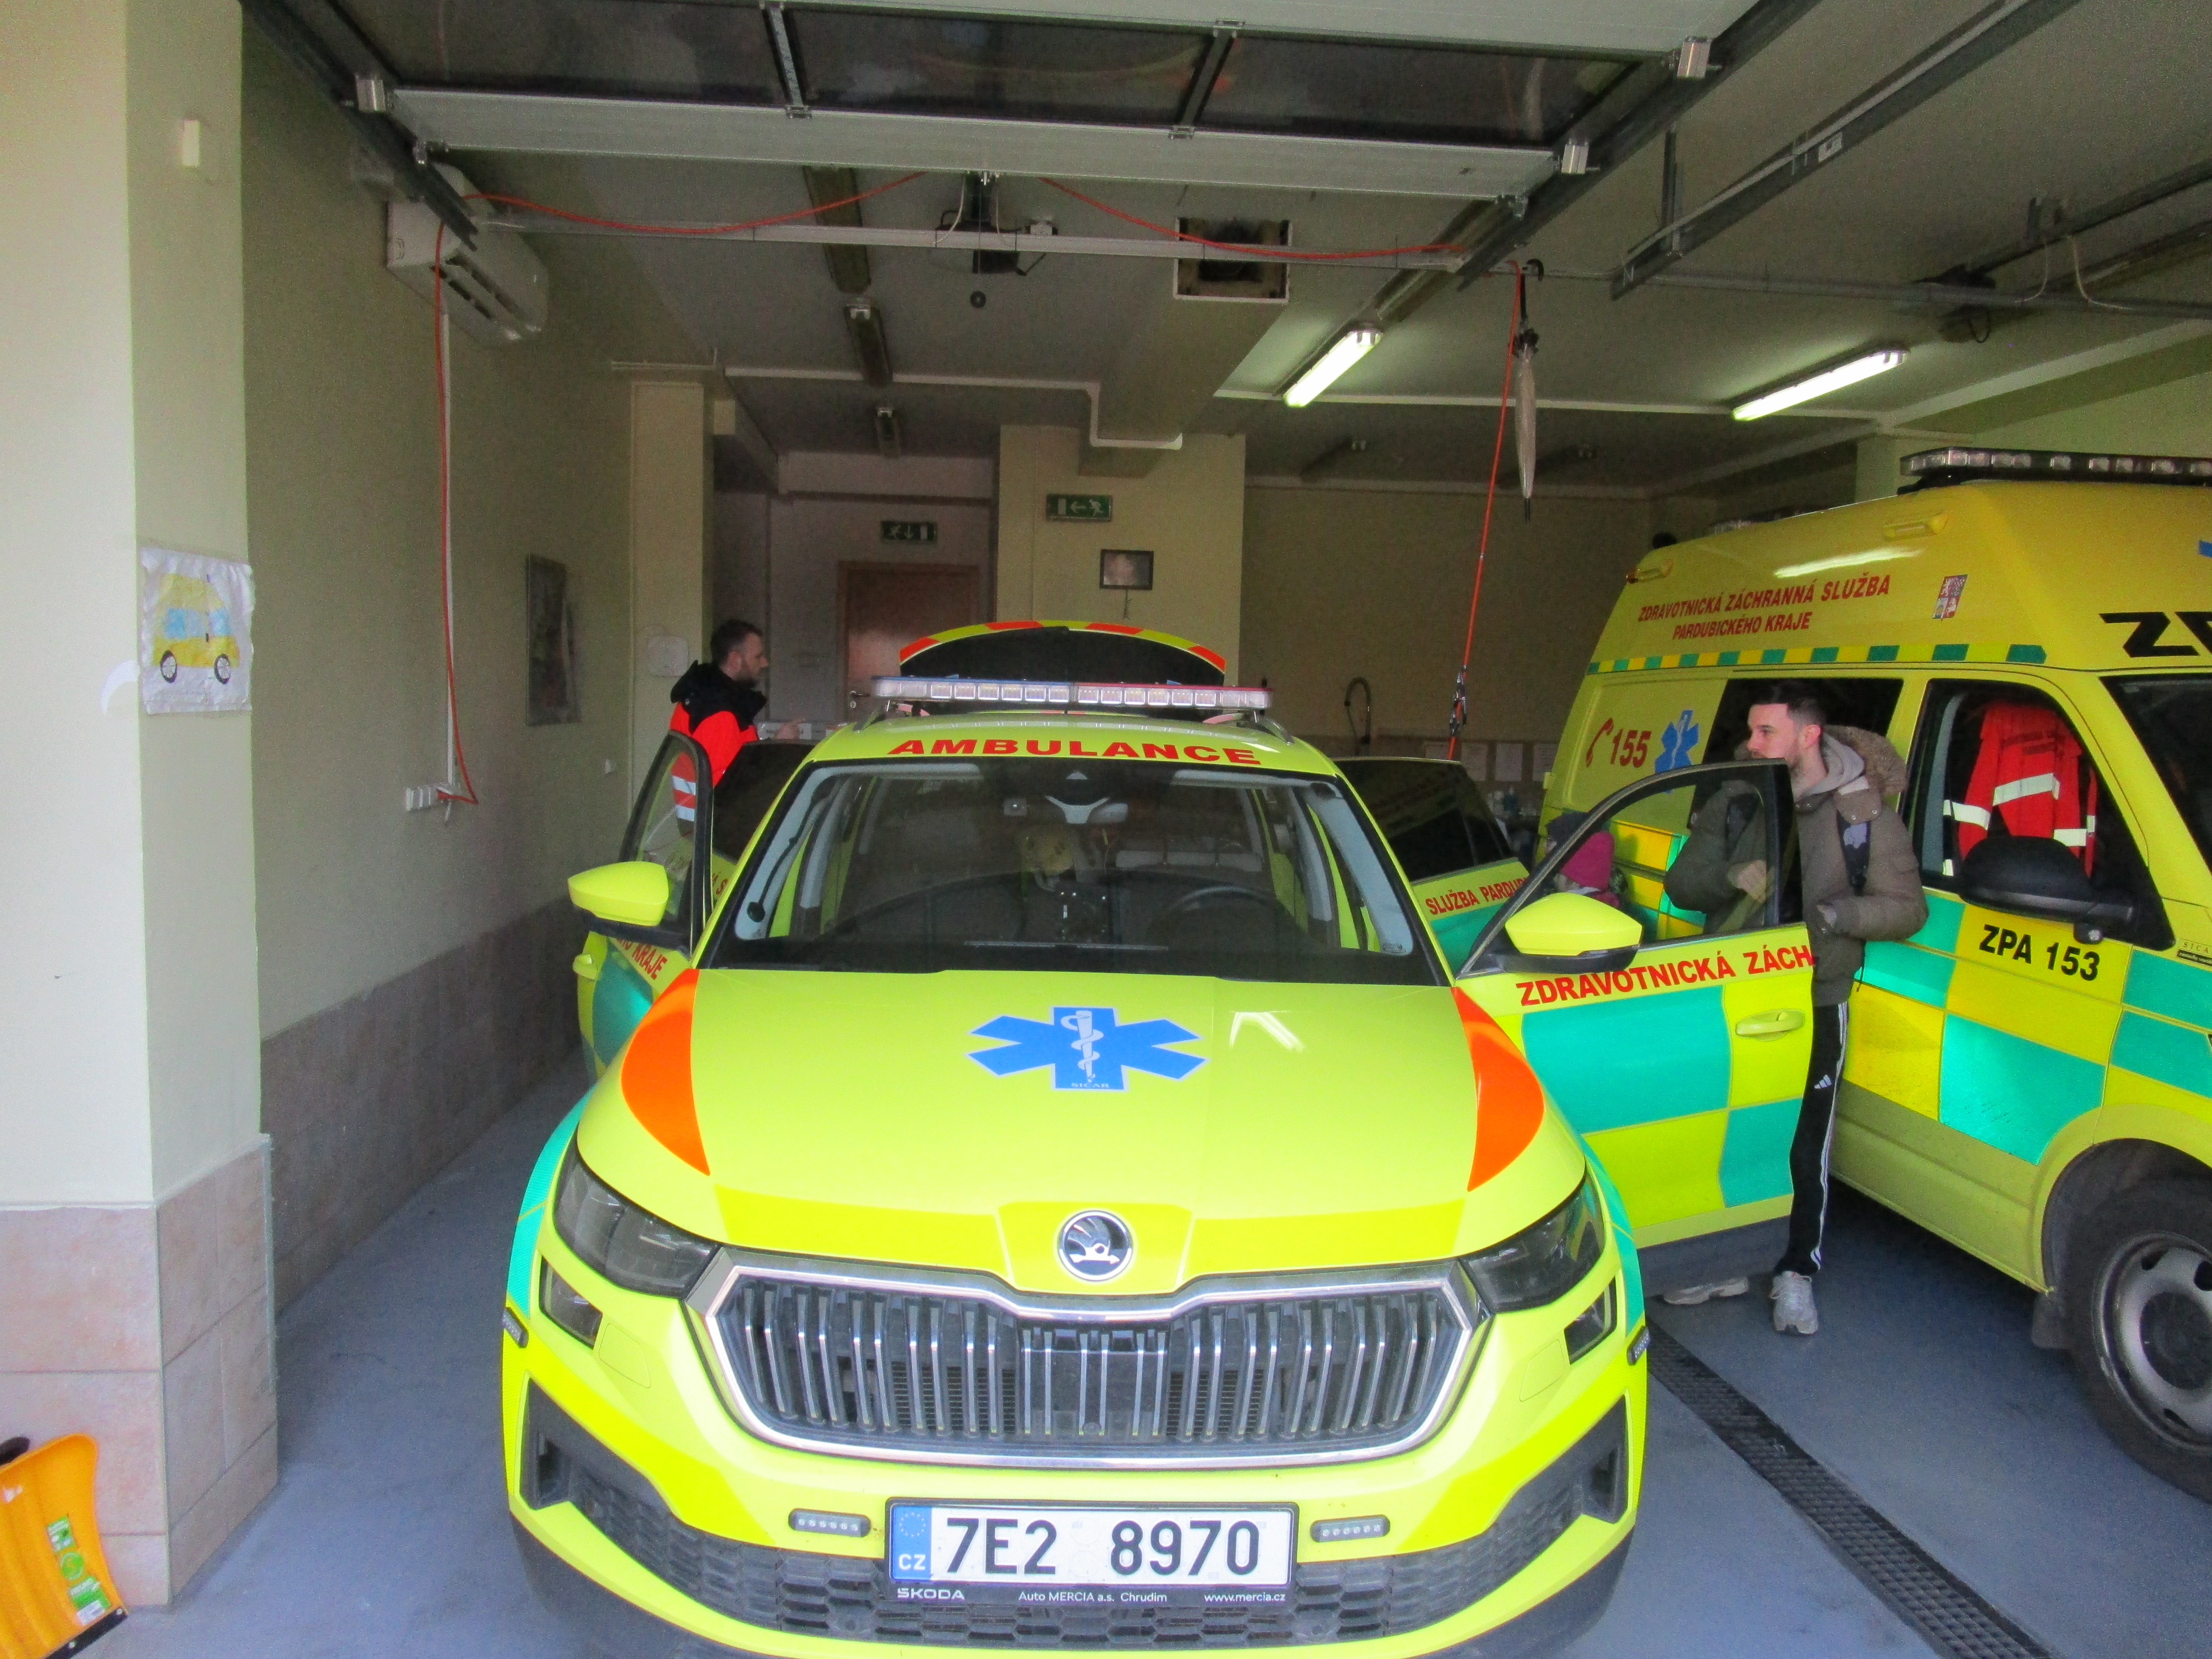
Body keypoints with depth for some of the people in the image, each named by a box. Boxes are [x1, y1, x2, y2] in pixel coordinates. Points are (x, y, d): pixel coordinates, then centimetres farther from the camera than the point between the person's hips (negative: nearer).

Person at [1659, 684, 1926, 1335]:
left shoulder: (1865, 814, -7)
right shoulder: (1735, 801, 0)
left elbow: (1907, 908, -8)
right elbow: (1683, 885, -1)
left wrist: (1836, 914, -26)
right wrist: (1732, 878, -23)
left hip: (1815, 1005, -3)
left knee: (1804, 1147, 5)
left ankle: (1796, 1273, 23)